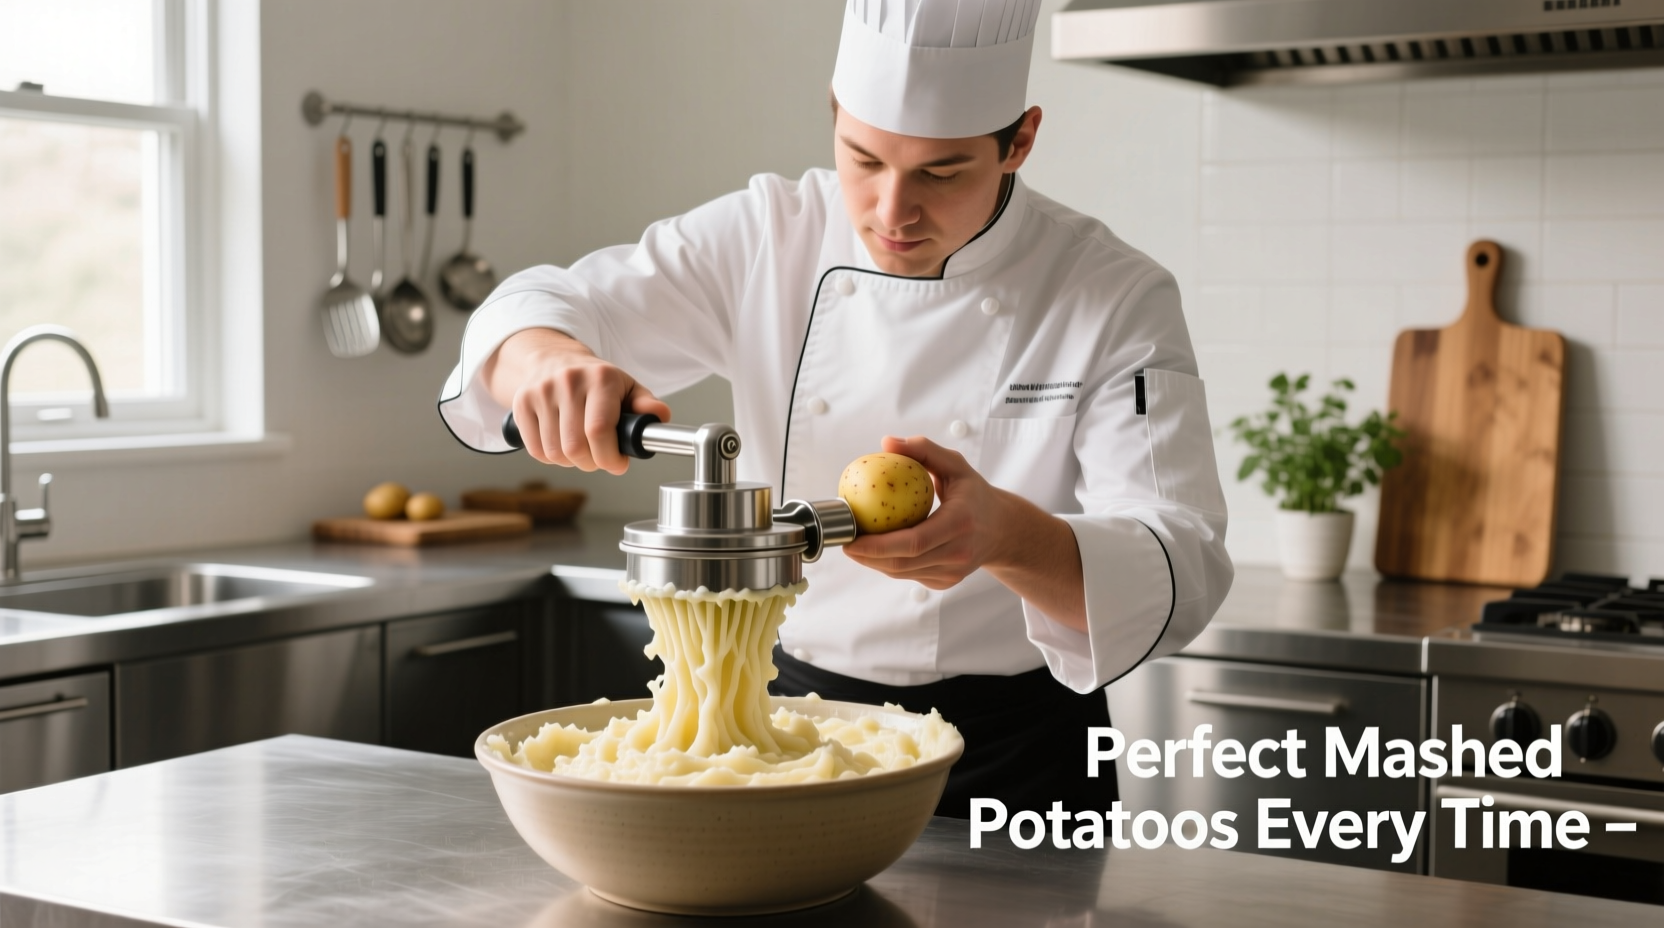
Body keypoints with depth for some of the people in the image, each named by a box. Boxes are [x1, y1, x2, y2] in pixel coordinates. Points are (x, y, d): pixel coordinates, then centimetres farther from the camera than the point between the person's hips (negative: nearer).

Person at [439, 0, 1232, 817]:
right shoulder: (770, 238, -2)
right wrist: (546, 360, -25)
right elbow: (539, 309, 1)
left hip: (1008, 759, -2)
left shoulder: (1117, 300, -10)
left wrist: (1006, 536, -41)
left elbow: (1177, 575, -19)